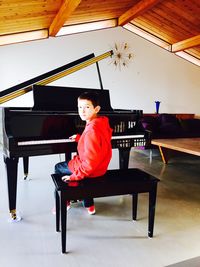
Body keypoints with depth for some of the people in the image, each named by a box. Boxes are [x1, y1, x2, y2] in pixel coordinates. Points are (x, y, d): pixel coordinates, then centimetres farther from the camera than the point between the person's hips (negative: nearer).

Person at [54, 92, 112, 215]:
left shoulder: (92, 128, -29)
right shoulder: (102, 122, -1)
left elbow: (90, 160, -31)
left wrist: (75, 176, -24)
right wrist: (79, 138, 15)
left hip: (92, 169, -9)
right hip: (101, 166, 9)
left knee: (58, 168, 14)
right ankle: (89, 205, 33)